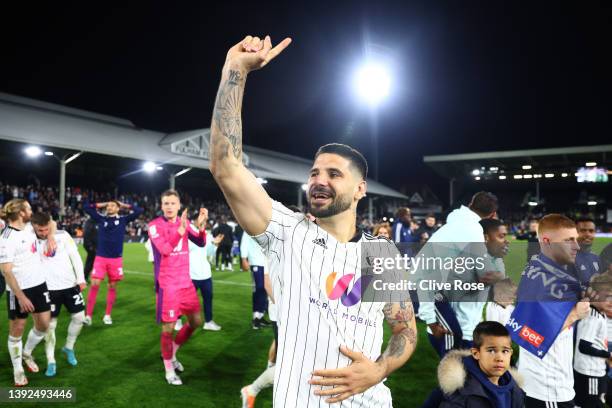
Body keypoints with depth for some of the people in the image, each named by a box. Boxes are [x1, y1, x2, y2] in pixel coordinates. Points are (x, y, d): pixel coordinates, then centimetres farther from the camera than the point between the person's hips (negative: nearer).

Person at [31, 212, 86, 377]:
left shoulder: (63, 235, -6)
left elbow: (75, 256, -1)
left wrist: (81, 278, -3)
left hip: (70, 285, 2)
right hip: (49, 288, -1)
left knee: (79, 317, 5)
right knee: (50, 324, 1)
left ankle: (69, 347, 30)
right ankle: (51, 361, 15)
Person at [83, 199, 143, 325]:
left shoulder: (123, 219, 4)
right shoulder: (101, 219, 7)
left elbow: (139, 211, 1)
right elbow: (86, 206, 11)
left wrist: (125, 205, 8)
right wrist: (101, 205, 11)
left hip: (116, 259, 0)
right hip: (100, 258, 0)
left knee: (112, 287, 7)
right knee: (94, 284, -6)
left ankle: (107, 315, 18)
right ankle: (88, 315, 2)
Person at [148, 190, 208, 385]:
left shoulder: (184, 222, 6)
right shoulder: (154, 225, -10)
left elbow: (201, 243, -3)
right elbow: (165, 249, -24)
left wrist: (201, 225, -22)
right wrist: (180, 229, -37)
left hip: (186, 282, 6)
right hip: (167, 284, -6)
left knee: (196, 321, 12)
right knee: (168, 327, 0)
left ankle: (172, 353, 33)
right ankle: (168, 369, 20)